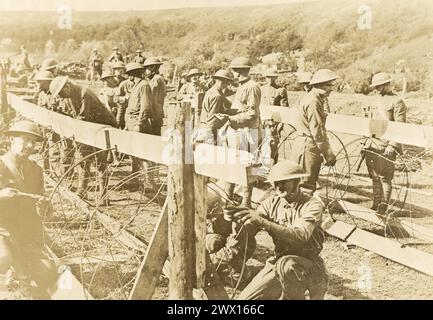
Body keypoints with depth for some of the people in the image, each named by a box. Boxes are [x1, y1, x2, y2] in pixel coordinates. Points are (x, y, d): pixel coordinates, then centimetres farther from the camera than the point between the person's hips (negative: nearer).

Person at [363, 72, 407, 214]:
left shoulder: (397, 102, -6)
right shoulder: (378, 101, 18)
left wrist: (392, 145, -19)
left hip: (386, 148, -7)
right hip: (372, 145, 7)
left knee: (385, 177, -2)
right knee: (374, 177, 11)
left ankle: (383, 207, 6)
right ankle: (375, 205, 19)